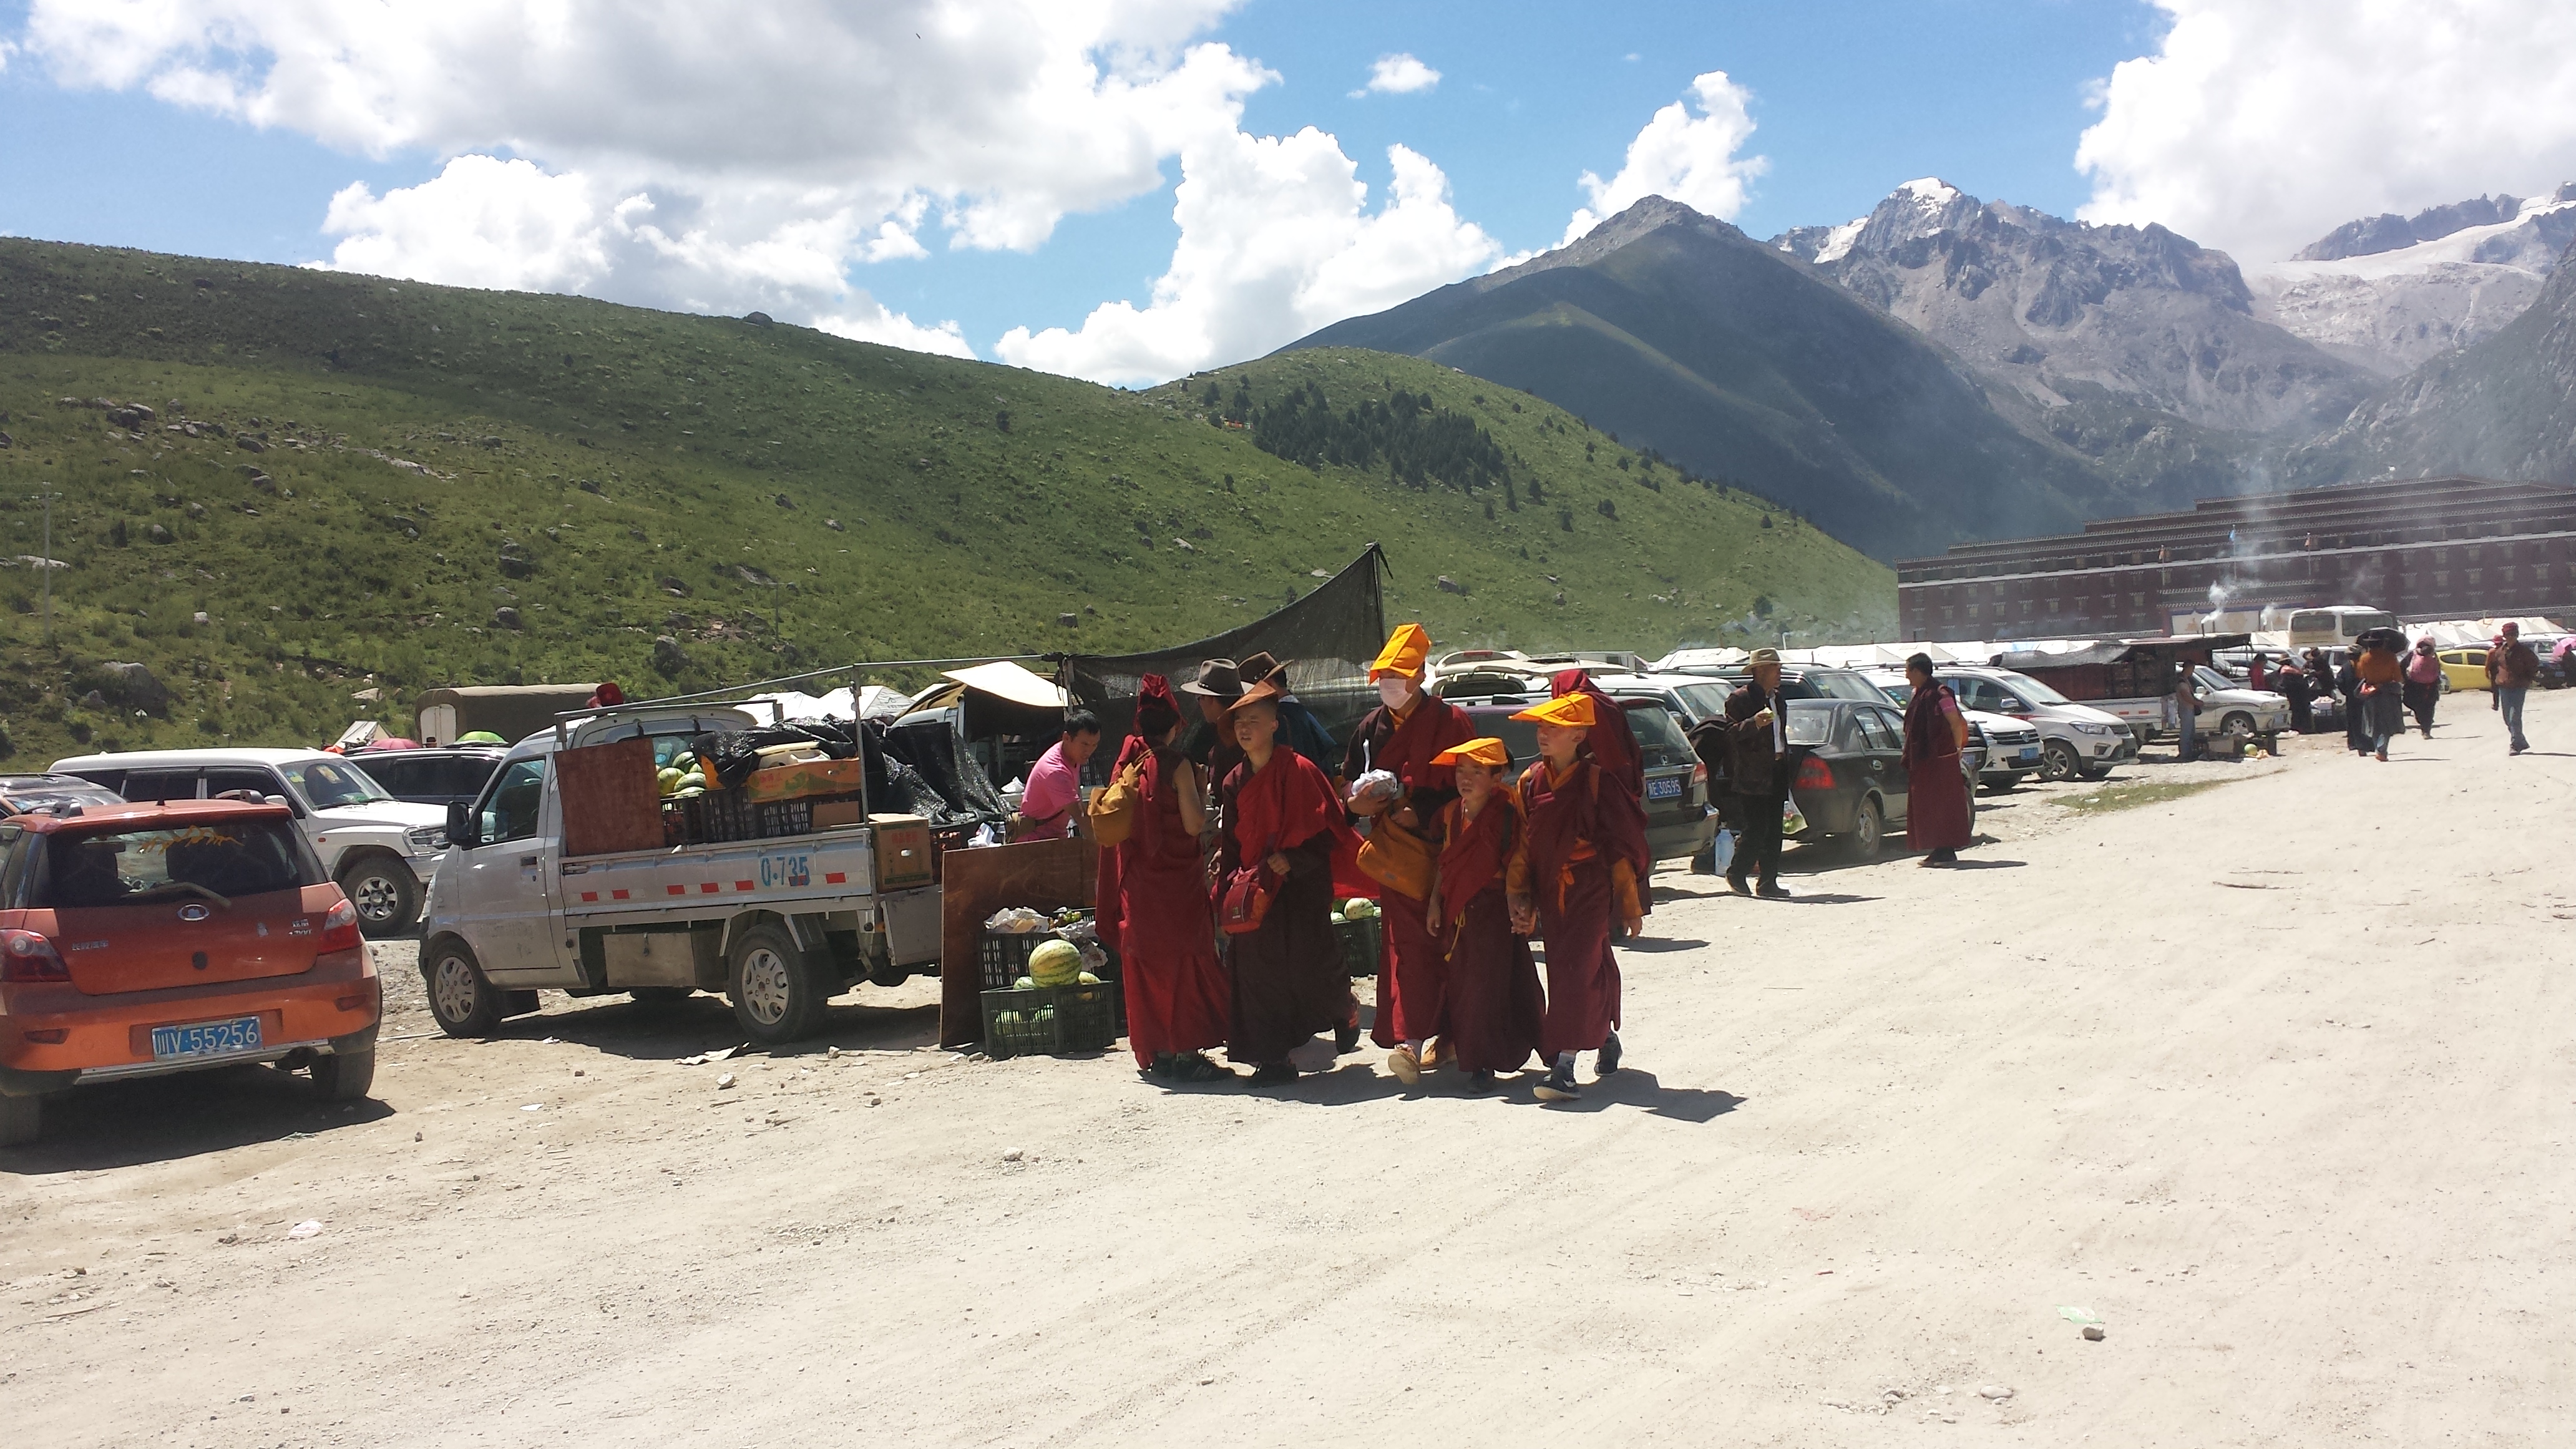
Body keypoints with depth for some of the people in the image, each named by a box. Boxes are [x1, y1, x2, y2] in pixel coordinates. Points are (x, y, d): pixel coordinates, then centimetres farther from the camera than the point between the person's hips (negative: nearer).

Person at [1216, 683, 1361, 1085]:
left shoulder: (1299, 771, -8)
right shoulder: (1235, 783, 9)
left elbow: (1327, 827, -10)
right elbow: (1230, 844, 13)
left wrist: (1292, 859, -20)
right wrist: (1228, 889, 6)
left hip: (1302, 886, -5)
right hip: (1254, 889, 5)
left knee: (1309, 963, -7)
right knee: (1259, 969, 2)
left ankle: (1343, 1014, 26)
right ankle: (1272, 1058, 9)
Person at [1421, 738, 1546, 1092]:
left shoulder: (1507, 814, -10)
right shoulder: (1451, 814, 8)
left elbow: (1517, 864, -11)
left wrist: (1515, 903, -17)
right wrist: (1435, 903, 10)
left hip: (1493, 908, -6)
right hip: (1458, 910, 6)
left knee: (1488, 982, -5)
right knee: (1461, 981, 9)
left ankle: (1481, 1061, 0)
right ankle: (1470, 1056, 21)